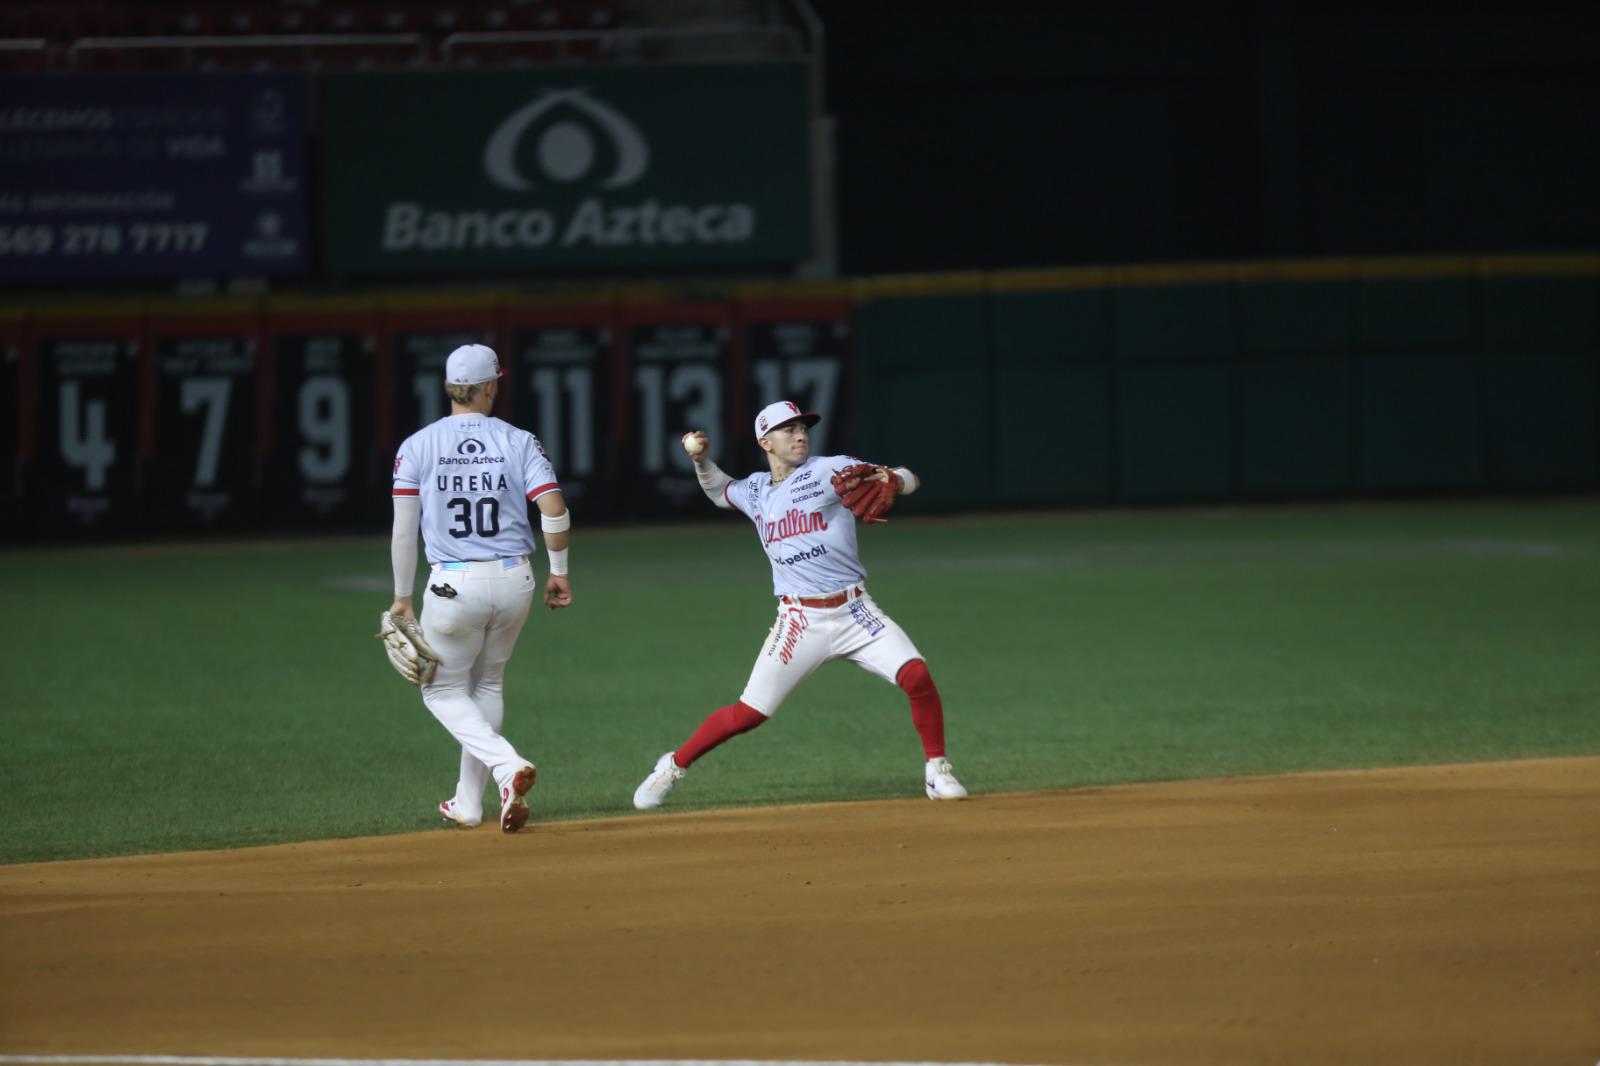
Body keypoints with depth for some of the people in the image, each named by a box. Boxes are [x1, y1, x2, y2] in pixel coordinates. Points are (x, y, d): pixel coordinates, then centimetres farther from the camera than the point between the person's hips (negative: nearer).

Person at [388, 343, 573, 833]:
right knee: (488, 685, 22)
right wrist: (559, 572, 5)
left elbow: (403, 529, -4)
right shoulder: (519, 442, -1)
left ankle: (507, 765, -12)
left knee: (444, 690, 13)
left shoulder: (418, 446, -2)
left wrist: (402, 596, 5)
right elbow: (555, 509, -9)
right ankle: (469, 803, 24)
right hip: (515, 581, 2)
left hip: (454, 585, -2)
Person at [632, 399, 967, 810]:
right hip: (800, 619, 1)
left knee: (916, 675, -21)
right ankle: (673, 766, 17)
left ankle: (937, 772, -2)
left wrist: (887, 481, -31)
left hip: (855, 612, -1)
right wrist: (701, 458, 17)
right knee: (749, 713, -4)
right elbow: (719, 491, 35)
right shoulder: (755, 491, 11)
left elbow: (908, 480, -9)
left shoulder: (829, 469, -1)